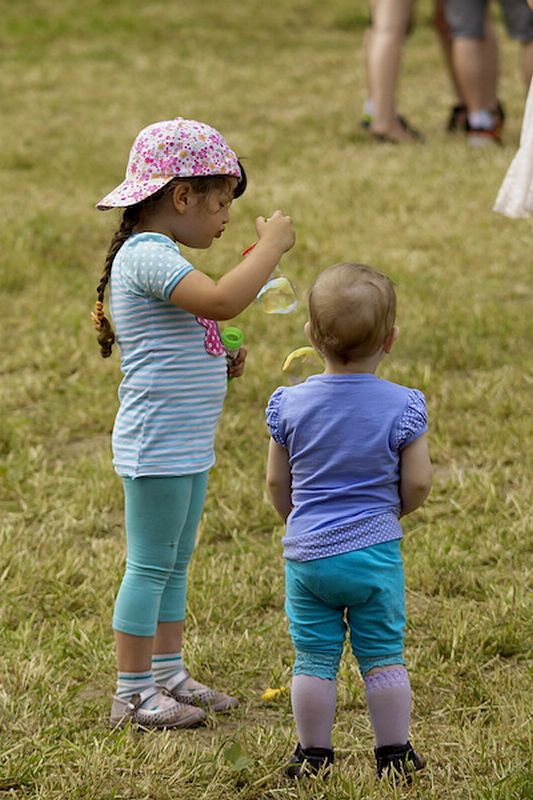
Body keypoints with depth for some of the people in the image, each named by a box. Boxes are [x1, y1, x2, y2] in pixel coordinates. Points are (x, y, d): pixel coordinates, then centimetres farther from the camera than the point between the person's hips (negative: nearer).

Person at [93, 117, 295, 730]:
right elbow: (222, 301, -35)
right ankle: (132, 695, 5)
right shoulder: (147, 256, -20)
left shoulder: (160, 258, 15)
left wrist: (218, 366, 9)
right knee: (150, 566, -3)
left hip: (189, 445, 10)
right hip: (157, 444, -10)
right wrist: (271, 244, -24)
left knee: (174, 564, 17)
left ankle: (168, 676, 27)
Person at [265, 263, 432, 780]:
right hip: (375, 552, -1)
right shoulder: (402, 407, -10)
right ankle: (394, 754, 16)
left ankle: (313, 755, 16)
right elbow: (417, 485, -7)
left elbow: (276, 483, 4)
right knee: (383, 656, 8)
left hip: (307, 552, 1)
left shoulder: (289, 404, -4)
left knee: (314, 658, 8)